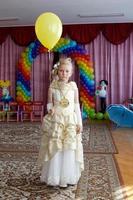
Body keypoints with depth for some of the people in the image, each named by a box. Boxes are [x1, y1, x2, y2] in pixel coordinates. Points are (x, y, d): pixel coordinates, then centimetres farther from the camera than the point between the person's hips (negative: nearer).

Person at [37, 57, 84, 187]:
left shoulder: (74, 87, 1)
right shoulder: (52, 87, -2)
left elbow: (77, 106, 4)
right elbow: (49, 103, 4)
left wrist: (79, 122, 1)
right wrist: (50, 109, -19)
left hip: (71, 121, 1)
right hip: (56, 121, -1)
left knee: (70, 149, 5)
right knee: (55, 149, 2)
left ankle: (69, 176, 21)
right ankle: (54, 177, 16)